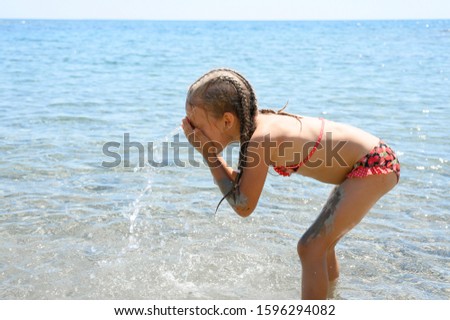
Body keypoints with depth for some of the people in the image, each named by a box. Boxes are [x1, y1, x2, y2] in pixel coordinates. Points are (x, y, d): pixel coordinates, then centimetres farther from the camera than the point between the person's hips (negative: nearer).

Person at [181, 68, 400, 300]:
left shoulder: (261, 139, -27)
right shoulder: (258, 125, -1)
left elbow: (243, 206, -19)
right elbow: (239, 183, 8)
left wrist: (209, 154, -18)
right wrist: (210, 153, -5)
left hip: (374, 164, -10)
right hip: (368, 161, 10)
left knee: (310, 247, -10)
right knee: (321, 245, 22)